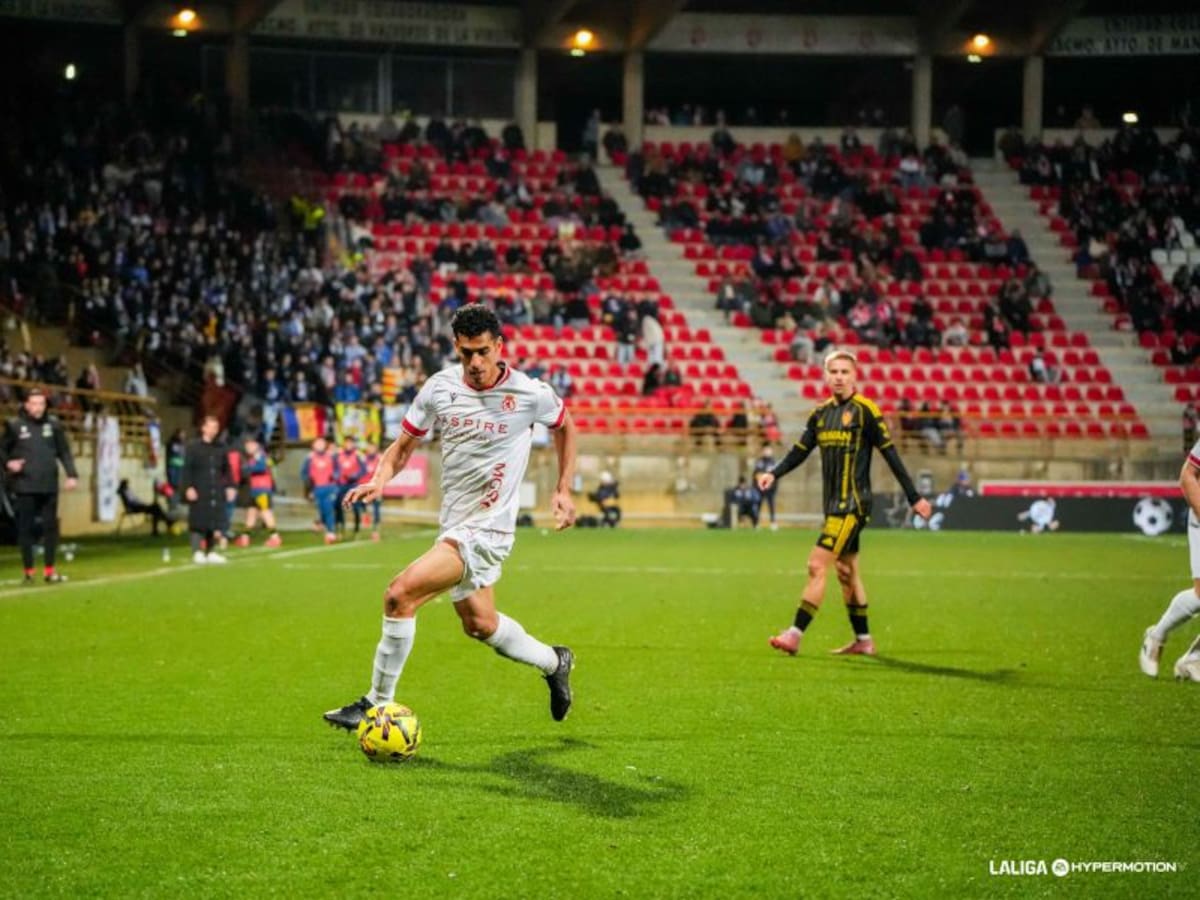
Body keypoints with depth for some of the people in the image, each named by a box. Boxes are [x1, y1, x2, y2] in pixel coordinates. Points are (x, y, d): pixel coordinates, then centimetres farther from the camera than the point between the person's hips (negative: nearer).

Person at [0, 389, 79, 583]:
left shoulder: (53, 424, 6)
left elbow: (64, 452, 9)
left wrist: (71, 474, 1)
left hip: (49, 486, 2)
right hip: (24, 487, -2)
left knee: (50, 527, 3)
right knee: (25, 529, 1)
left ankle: (49, 570, 11)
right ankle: (28, 571, 9)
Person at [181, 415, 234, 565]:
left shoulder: (220, 449, 11)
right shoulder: (193, 447, -2)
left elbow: (227, 470, 16)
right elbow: (187, 470, -4)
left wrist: (230, 487, 7)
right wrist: (188, 487, -13)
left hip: (216, 492, 4)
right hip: (199, 492, -4)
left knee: (214, 523, 5)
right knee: (198, 523, -4)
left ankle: (211, 552, 13)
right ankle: (197, 552, 0)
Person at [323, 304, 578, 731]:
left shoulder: (531, 394, -12)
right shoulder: (440, 387, -2)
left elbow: (565, 426, 9)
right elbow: (404, 444, 7)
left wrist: (563, 491, 5)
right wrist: (379, 480, -13)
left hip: (486, 530, -7)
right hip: (455, 525, 7)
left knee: (400, 594, -21)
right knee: (479, 624, 22)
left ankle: (378, 703, -9)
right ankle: (554, 662, 48)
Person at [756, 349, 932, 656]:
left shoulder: (866, 411, -9)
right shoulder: (821, 413, 11)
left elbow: (890, 455, -7)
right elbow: (799, 451, 13)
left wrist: (914, 498, -6)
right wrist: (774, 474, -4)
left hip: (853, 504, -8)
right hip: (834, 504, 8)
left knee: (818, 565, -14)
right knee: (846, 572, 14)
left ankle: (795, 635, -14)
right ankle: (863, 640, 23)